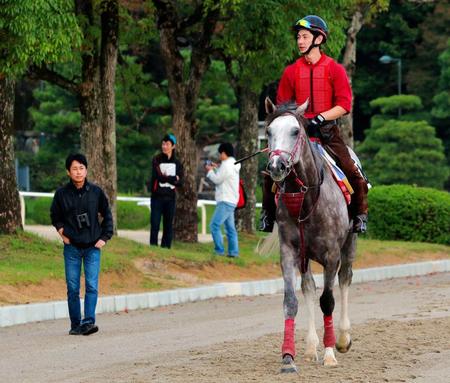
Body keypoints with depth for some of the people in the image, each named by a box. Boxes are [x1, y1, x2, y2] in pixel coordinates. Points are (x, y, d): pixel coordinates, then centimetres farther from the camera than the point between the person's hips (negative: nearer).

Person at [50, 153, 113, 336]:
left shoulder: (96, 191, -1)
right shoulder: (62, 193, -2)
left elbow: (107, 215, 10)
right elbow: (55, 216, 15)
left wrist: (105, 237, 3)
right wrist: (61, 231, 2)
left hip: (92, 247, 0)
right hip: (71, 247, 1)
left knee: (92, 286, -10)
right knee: (72, 288, 3)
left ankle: (89, 321, -14)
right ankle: (75, 325, 10)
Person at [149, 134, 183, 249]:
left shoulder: (177, 163, 9)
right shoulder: (156, 160, 1)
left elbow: (180, 183, 1)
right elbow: (158, 176, -12)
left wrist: (165, 178, -9)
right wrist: (173, 179, -8)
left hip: (170, 197, 3)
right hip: (157, 196, -3)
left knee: (168, 226, 3)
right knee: (155, 224, -7)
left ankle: (166, 247, 7)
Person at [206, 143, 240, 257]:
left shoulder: (226, 165, -15)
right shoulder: (232, 165, 16)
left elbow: (217, 180, -11)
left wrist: (210, 170, 4)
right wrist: (216, 168, 20)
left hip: (225, 202, -10)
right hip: (230, 201, 10)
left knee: (214, 225, -13)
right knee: (230, 228, 10)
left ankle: (219, 251, -16)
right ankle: (233, 252, 10)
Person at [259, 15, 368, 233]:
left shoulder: (335, 69, -1)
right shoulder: (291, 72, 6)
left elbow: (344, 105, -7)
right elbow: (281, 106, 11)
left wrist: (321, 117, -20)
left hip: (327, 131, -2)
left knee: (351, 171, -16)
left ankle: (360, 213, 4)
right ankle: (268, 213, 6)